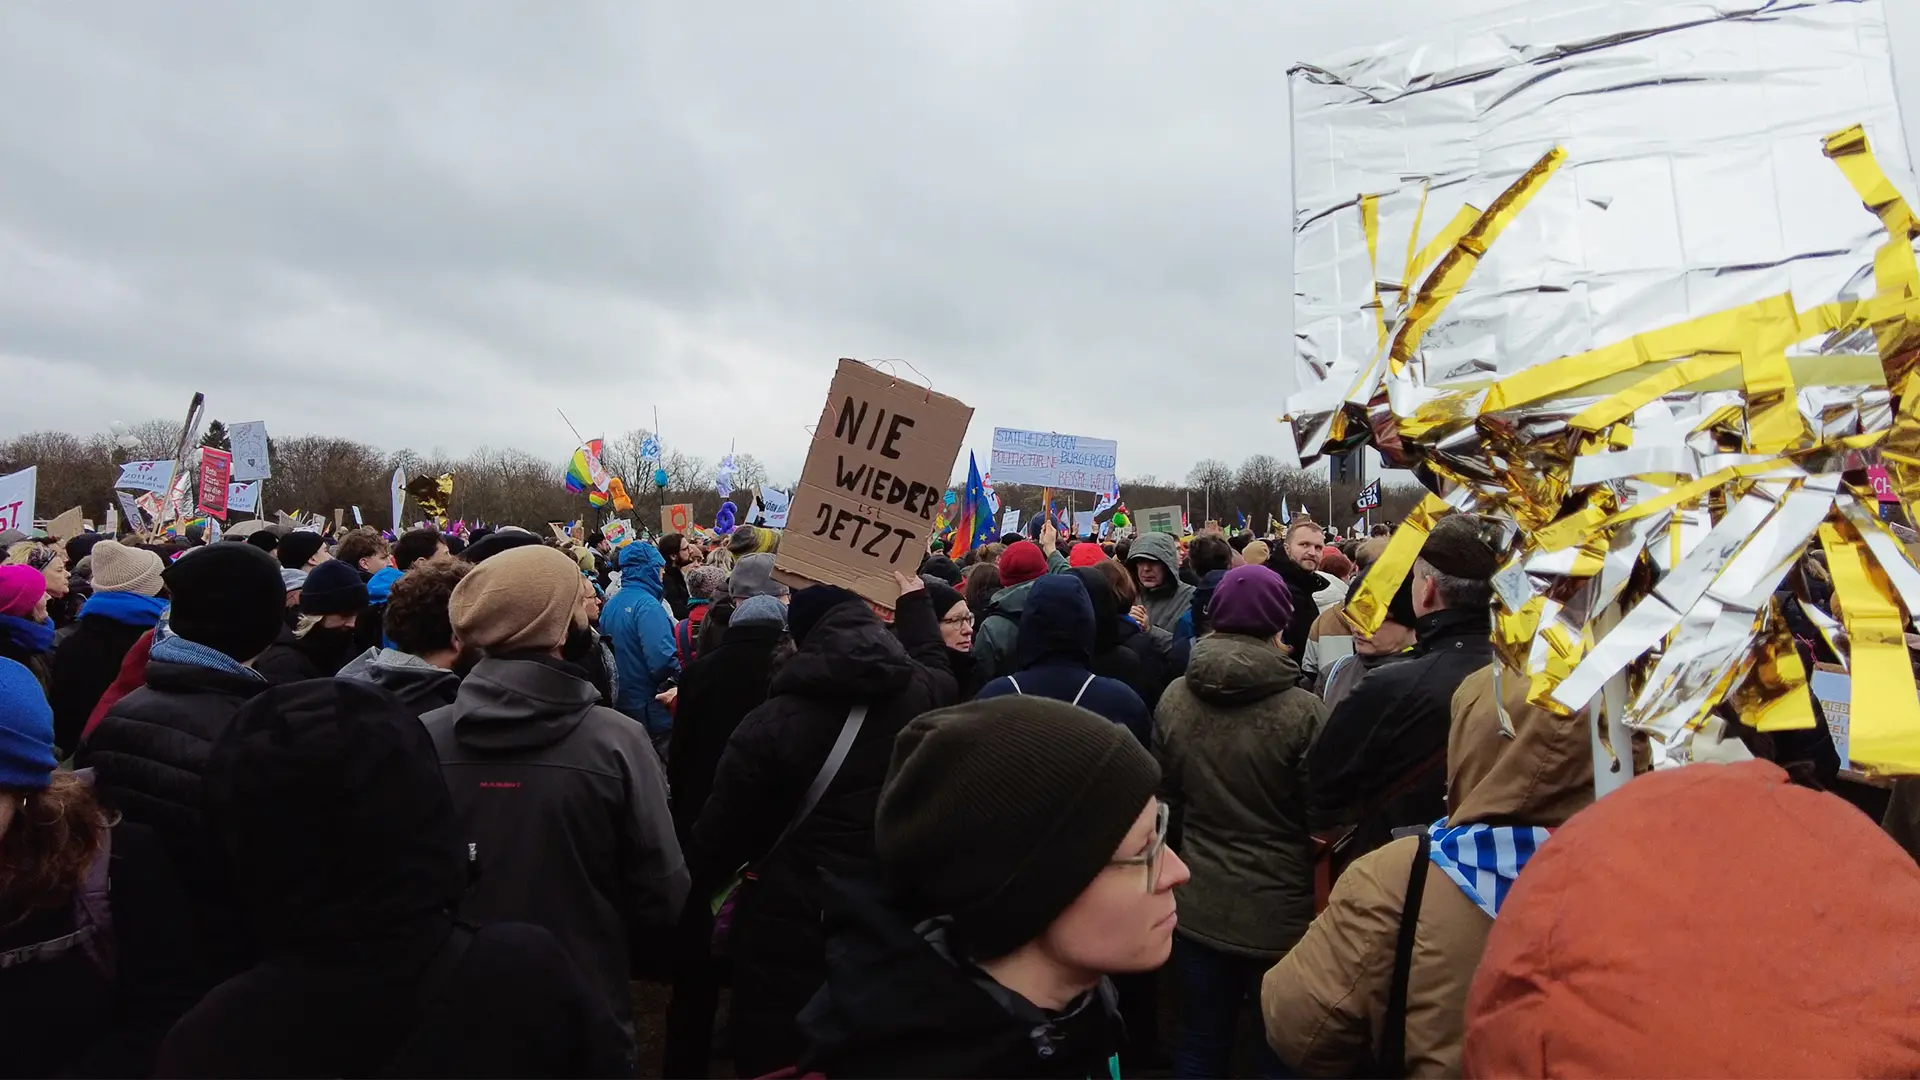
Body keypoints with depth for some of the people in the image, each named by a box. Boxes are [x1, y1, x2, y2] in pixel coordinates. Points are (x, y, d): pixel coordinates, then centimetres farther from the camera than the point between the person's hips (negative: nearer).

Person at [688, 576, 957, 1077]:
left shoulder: (772, 720, -15)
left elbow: (721, 831, -7)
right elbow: (932, 659, 21)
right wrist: (915, 598, 38)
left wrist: (688, 892, 13)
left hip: (791, 930, -3)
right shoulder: (926, 697, -5)